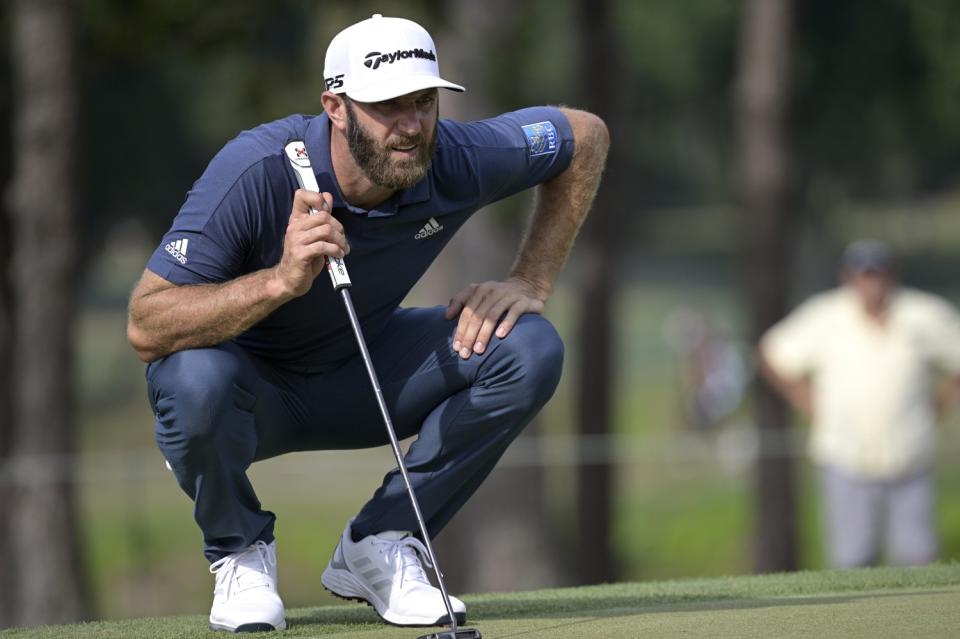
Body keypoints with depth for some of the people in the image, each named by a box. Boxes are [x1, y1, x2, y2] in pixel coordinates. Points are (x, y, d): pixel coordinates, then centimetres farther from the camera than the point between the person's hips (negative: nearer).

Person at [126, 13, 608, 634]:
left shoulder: (457, 161, -21)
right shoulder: (255, 172, -31)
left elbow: (586, 135, 0)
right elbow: (145, 329, -35)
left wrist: (531, 283, -8)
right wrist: (281, 281, -48)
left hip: (364, 382, 4)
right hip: (253, 390, -4)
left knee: (529, 349, -18)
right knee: (196, 377, -39)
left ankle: (380, 544, -2)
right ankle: (241, 552, -6)